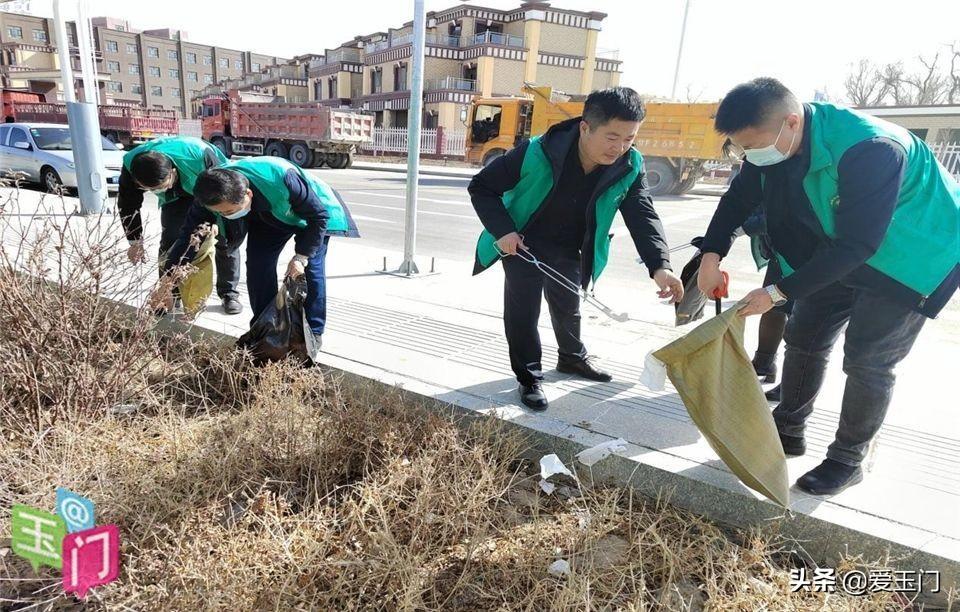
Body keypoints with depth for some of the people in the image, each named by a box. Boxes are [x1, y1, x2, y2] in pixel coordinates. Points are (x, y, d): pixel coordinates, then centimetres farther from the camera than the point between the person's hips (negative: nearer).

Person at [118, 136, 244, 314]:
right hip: (177, 197, 3)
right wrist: (135, 241, -10)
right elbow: (128, 204, -14)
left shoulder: (200, 156, -44)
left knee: (227, 239, -8)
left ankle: (229, 293, 6)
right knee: (169, 241, -10)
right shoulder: (130, 165, -30)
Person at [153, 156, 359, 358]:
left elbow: (319, 215, -30)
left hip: (312, 213, -4)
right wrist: (168, 281, -21)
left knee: (311, 268, -11)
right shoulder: (212, 194, -30)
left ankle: (313, 333, 2)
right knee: (257, 264, -7)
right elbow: (189, 235, -19)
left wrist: (301, 256, -32)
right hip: (267, 217, 5)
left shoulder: (283, 180, -45)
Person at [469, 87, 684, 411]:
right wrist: (502, 230, -32)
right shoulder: (537, 154, -32)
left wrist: (659, 265, -39)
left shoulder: (629, 167, -20)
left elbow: (643, 216, -23)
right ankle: (529, 377, 14)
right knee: (523, 311, -6)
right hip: (523, 244, -4)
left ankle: (573, 357, 47)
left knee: (568, 306, 22)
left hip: (569, 251, 5)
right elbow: (481, 187, -21)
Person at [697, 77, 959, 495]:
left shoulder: (870, 150, -37)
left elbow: (857, 245, -35)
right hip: (843, 250, 7)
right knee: (804, 338, 8)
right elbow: (739, 198, -3)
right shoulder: (774, 141, -15)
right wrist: (712, 255, -18)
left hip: (912, 257, -7)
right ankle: (787, 431, 23)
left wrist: (779, 292, -35)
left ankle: (847, 460, 11)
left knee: (867, 359, -7)